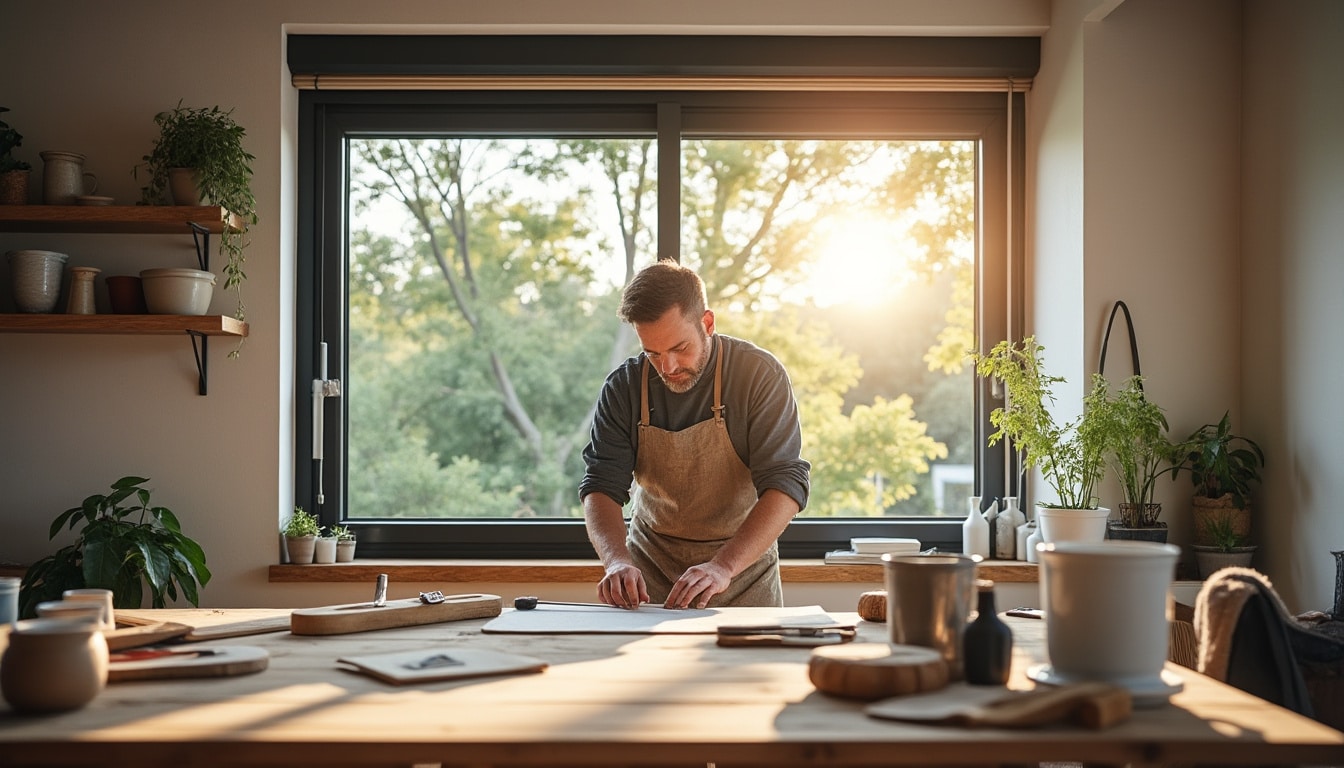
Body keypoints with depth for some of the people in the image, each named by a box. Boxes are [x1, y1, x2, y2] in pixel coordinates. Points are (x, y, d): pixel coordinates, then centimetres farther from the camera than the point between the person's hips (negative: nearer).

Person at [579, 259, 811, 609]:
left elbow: (786, 483, -17)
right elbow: (601, 487, -5)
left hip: (743, 571, -1)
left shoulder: (761, 375, -12)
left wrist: (722, 567, -30)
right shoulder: (623, 387, -4)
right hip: (649, 572, 1)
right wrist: (617, 561, -26)